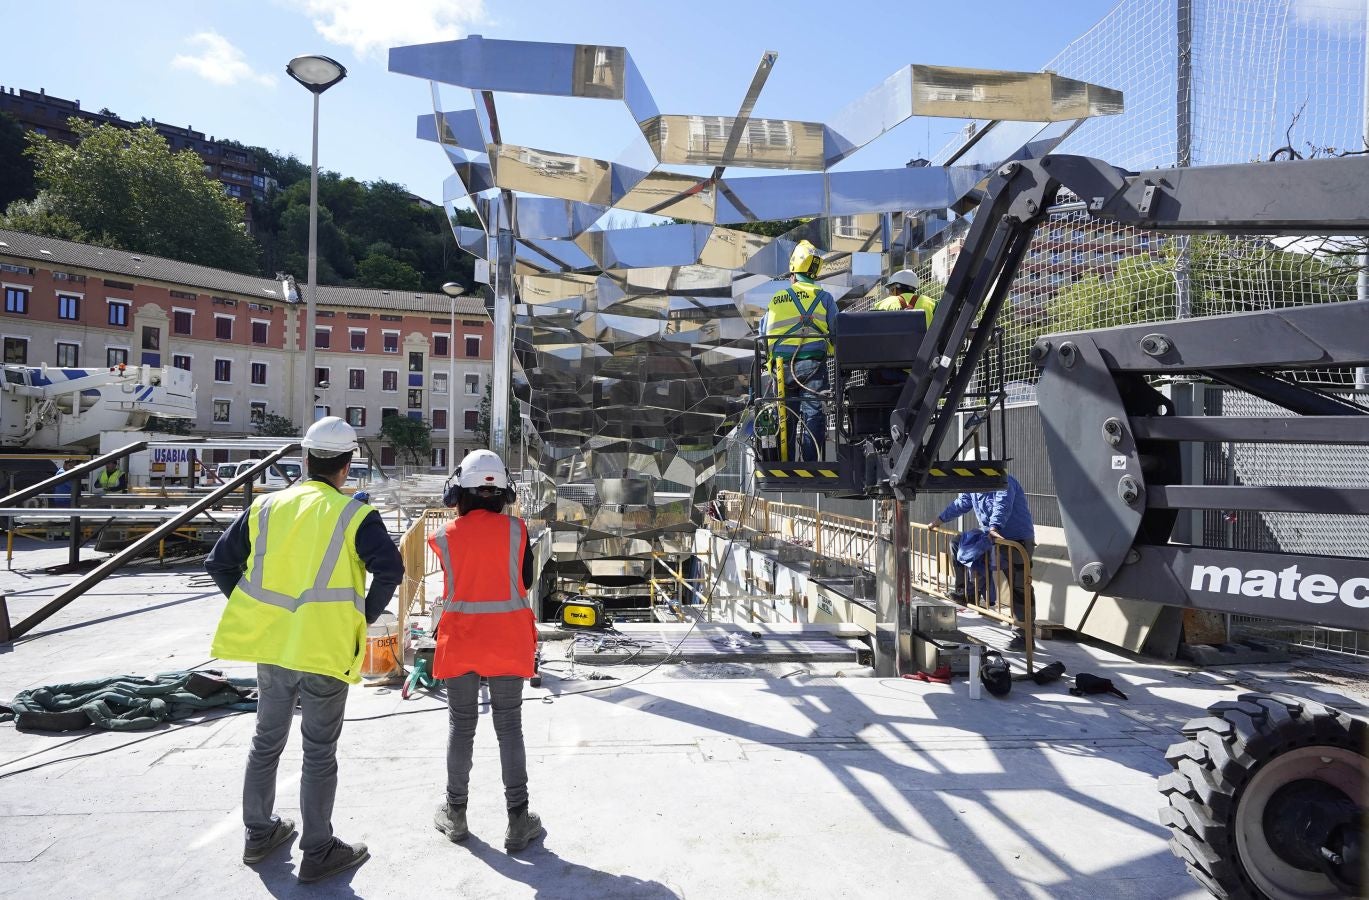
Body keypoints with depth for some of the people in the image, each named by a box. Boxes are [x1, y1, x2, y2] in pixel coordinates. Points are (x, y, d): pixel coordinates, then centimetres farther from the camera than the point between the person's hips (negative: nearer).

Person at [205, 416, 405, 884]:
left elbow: (219, 563, 8)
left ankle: (259, 833, 37)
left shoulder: (265, 507, 5)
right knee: (319, 752, 7)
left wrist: (257, 612, 15)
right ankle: (317, 852, 17)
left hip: (270, 647, 5)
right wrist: (366, 616, -5)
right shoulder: (353, 514, -10)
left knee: (266, 740, 22)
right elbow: (390, 569, -21)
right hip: (326, 650, -5)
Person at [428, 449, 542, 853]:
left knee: (461, 726, 14)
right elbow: (526, 582, -1)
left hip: (460, 643, 1)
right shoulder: (515, 530, -10)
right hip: (507, 643, -1)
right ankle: (518, 820, 10)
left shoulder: (446, 536, -8)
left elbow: (453, 582, 6)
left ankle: (455, 813, 27)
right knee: (509, 727, 7)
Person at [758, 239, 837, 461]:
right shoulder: (823, 297, 4)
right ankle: (811, 463, -7)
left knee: (786, 417, 9)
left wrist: (770, 363, 25)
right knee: (814, 415, -2)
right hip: (812, 364, -3)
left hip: (781, 366, 3)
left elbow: (763, 335, 14)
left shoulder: (776, 299, 11)